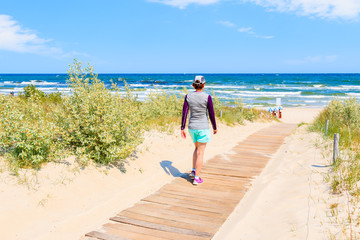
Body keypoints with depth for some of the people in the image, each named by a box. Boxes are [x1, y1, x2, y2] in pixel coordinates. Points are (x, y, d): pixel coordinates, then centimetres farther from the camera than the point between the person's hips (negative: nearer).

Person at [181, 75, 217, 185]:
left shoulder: (188, 96, -3)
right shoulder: (207, 97, -13)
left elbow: (184, 113, -3)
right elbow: (211, 114, -7)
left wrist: (182, 128, 2)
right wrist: (215, 127, 7)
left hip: (192, 127, 4)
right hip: (203, 128, -4)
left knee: (197, 148, 26)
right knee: (200, 153, 5)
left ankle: (193, 171, 22)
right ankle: (196, 178, 8)